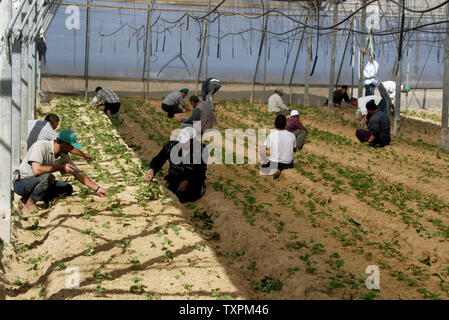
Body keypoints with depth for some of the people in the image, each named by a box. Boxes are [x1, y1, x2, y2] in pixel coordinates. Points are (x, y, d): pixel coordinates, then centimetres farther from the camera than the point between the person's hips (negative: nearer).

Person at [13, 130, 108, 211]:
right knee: (48, 177, -34)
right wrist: (61, 167, -27)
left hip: (38, 183, 8)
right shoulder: (41, 146, -24)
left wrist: (97, 189, 4)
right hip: (21, 183, -8)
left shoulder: (64, 156, -1)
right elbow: (36, 170, -35)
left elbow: (78, 174, 6)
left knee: (67, 188, -2)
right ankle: (29, 202, -11)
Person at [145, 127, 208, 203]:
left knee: (184, 195, -35)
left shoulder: (202, 149, -7)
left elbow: (201, 172, -8)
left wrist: (188, 181, -26)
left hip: (193, 182, -3)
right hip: (173, 180, 3)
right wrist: (151, 170, -16)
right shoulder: (171, 145, 0)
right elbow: (158, 159, 6)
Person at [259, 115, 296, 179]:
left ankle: (273, 171, -3)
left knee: (262, 167, 26)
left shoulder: (271, 136, -16)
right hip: (288, 164, 4)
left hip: (274, 164, -3)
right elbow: (294, 149, 10)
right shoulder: (292, 135, -8)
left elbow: (262, 151, -20)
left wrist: (266, 162, -3)